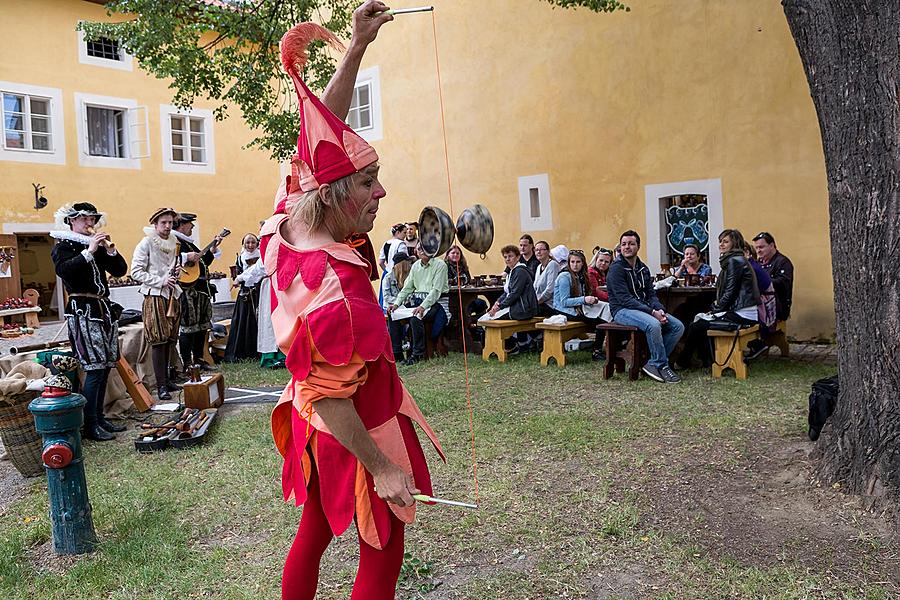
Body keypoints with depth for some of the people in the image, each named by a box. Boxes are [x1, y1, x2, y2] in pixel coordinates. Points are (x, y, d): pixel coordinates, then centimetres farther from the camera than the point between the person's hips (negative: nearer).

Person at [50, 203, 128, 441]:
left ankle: (99, 418, 16)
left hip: (104, 308, 7)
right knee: (95, 368, -12)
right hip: (83, 310, -7)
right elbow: (64, 270, -20)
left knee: (105, 367, 7)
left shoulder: (97, 246, 19)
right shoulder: (63, 246, 1)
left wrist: (109, 250, -2)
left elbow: (120, 270, 11)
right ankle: (90, 426, -7)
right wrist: (89, 251, -20)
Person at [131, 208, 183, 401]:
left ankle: (166, 379, 20)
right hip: (154, 297, -6)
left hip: (172, 296, 7)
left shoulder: (174, 243, 14)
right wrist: (161, 281, -17)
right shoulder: (146, 243, -6)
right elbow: (136, 272, -10)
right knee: (158, 341, -6)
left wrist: (176, 273, 5)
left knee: (169, 340, 10)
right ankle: (161, 386, -3)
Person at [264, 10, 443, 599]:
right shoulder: (333, 284, -35)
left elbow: (323, 135, -1)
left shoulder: (288, 224, -11)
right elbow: (330, 398, -27)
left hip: (311, 426, 9)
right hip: (354, 432, -9)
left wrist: (358, 47, -2)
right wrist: (383, 470, -18)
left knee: (314, 531, 27)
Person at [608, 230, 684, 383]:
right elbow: (625, 299, -18)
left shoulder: (643, 269, 16)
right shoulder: (616, 268, -9)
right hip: (622, 311, -8)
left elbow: (651, 294, 12)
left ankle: (653, 364, -5)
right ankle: (662, 365, -14)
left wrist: (659, 309, -12)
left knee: (678, 326, -9)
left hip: (644, 309, 8)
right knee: (653, 324, -35)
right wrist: (652, 312, -23)